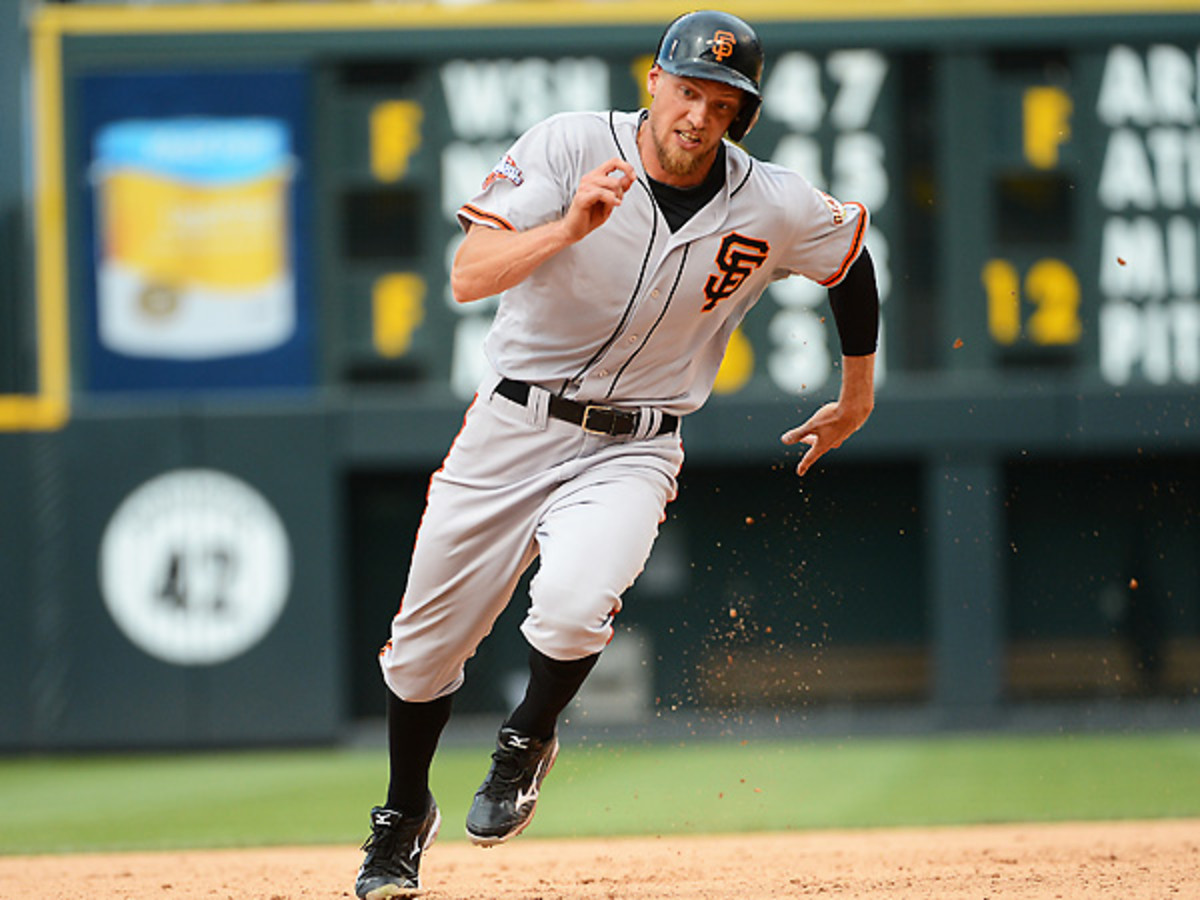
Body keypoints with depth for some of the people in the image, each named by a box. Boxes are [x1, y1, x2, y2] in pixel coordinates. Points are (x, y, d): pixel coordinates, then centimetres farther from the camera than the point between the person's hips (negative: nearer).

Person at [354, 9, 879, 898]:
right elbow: (470, 276, -24)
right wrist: (569, 228, -40)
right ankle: (404, 818, 37)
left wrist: (858, 397, 21)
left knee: (573, 601, -30)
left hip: (630, 450, -1)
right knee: (425, 643, 8)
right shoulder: (569, 148, -15)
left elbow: (852, 258, 12)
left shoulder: (775, 207, -10)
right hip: (512, 426, 1)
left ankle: (528, 741, 4)